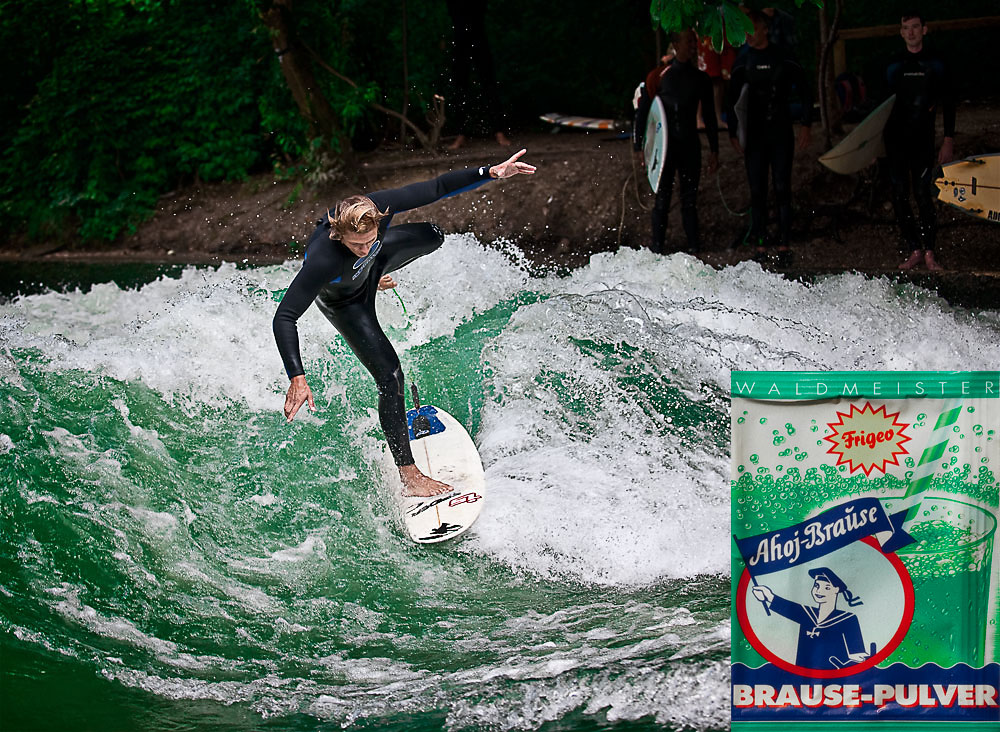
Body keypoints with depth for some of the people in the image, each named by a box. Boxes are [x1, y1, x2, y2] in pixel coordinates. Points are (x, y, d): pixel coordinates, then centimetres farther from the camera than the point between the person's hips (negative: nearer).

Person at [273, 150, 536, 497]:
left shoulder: (378, 208, -36)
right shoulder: (322, 260, -47)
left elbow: (436, 188, -24)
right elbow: (284, 318, -45)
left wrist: (491, 172, -29)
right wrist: (297, 378, -55)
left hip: (371, 266, 5)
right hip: (342, 301, -5)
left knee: (432, 236, 18)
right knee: (389, 376, -12)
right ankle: (410, 477, -2)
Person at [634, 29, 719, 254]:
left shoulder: (700, 79, 10)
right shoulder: (659, 76, 0)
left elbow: (710, 117, 15)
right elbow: (642, 111, 2)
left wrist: (714, 150, 10)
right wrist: (639, 146, -3)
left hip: (690, 144, 3)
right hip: (664, 144, -3)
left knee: (689, 198, 4)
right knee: (662, 198, -4)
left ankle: (694, 245, 6)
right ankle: (657, 246, 1)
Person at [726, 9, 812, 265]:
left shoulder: (783, 57, 3)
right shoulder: (742, 61, 9)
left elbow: (804, 90, 5)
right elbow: (733, 99, 12)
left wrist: (805, 125, -3)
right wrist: (733, 133, 5)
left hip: (781, 131, -2)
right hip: (754, 133, 2)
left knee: (782, 189, -5)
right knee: (757, 190, -1)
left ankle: (783, 244, -4)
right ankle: (760, 244, 1)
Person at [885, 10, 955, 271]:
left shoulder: (935, 63, 5)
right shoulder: (894, 65, 11)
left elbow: (948, 103, 4)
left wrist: (949, 139, -4)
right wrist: (879, 139, 8)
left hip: (922, 139, -3)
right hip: (895, 139, 3)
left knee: (923, 195, -10)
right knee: (900, 196, -1)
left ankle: (929, 252, -6)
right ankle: (914, 251, 5)